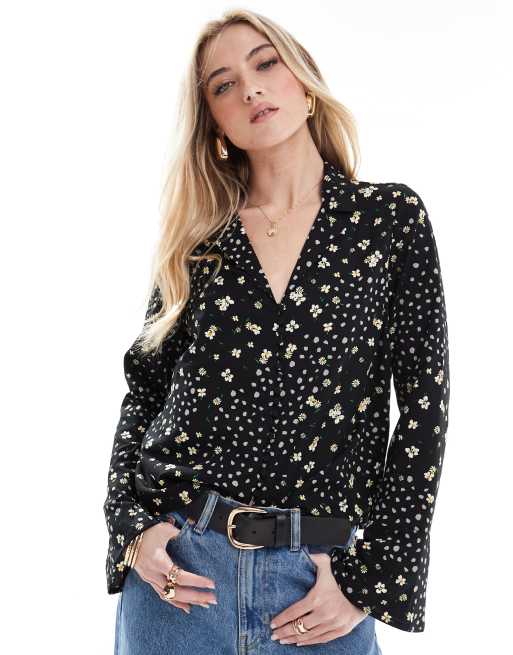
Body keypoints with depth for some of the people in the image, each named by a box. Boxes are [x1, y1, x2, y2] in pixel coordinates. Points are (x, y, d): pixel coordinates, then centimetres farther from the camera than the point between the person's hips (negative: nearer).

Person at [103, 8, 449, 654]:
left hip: (319, 579, -1)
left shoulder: (391, 216, 1)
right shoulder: (196, 238, 7)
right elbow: (144, 393, 11)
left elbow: (423, 406, -2)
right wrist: (132, 527, -3)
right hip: (175, 564, 2)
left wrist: (371, 576, -7)